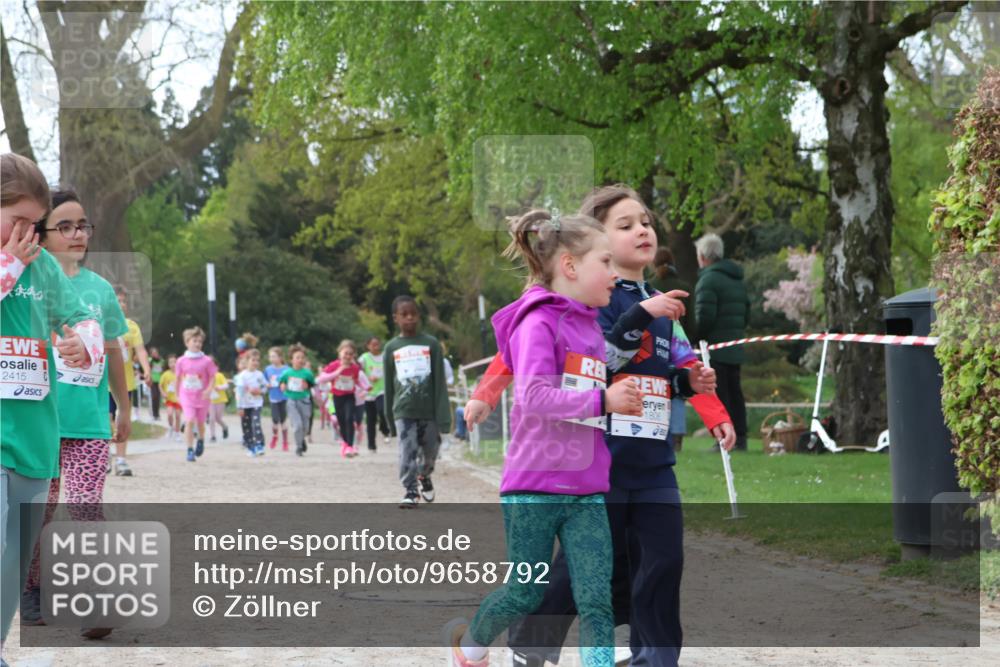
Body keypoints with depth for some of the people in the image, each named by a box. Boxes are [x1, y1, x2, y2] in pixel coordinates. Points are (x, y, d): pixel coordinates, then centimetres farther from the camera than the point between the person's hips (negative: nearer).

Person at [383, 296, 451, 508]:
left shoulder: (431, 344, -1)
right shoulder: (391, 348, 3)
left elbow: (440, 382, -3)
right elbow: (389, 386, 9)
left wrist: (443, 416, -8)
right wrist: (390, 418, 10)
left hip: (428, 410, 0)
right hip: (404, 411, 0)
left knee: (430, 450, 12)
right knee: (407, 454, -9)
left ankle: (424, 477, 40)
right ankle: (410, 491, -2)